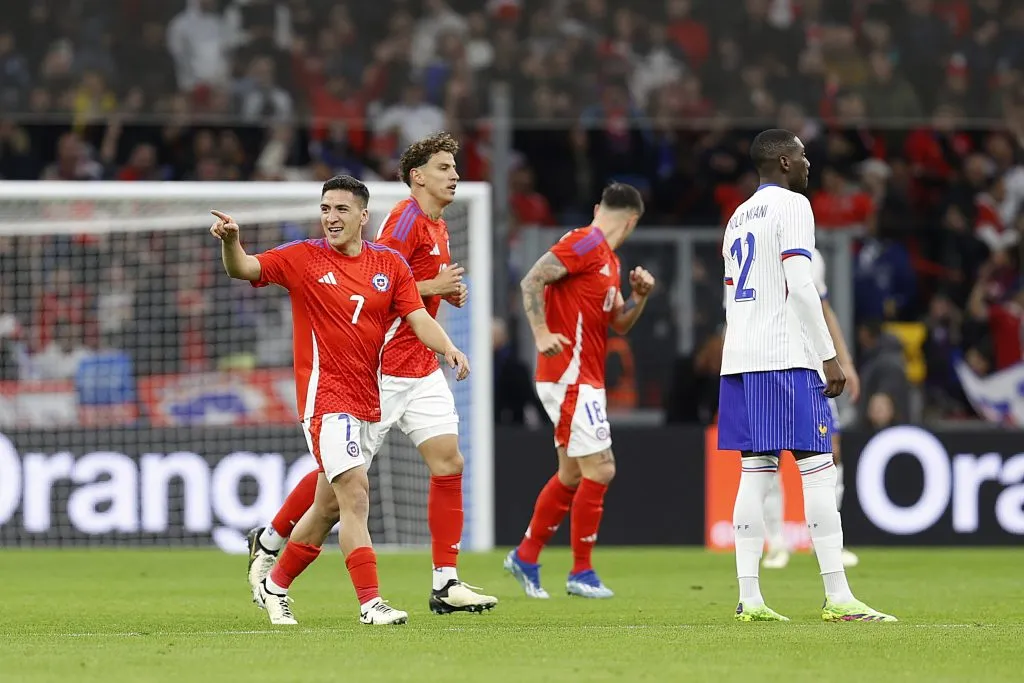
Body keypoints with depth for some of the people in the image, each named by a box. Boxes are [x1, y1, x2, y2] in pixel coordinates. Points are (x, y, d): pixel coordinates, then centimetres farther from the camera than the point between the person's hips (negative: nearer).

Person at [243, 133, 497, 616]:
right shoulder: (406, 219, -14)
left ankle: (445, 584, -4)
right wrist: (433, 286, -17)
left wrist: (448, 292, 10)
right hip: (384, 370, -8)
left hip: (422, 369, 8)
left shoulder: (437, 226, 15)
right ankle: (269, 541, 21)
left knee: (448, 461, -4)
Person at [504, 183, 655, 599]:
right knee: (599, 469, -9)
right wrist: (542, 334, -25)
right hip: (570, 377, -10)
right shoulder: (585, 244, -11)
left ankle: (525, 558, 25)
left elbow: (620, 324, 21)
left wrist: (639, 296, 4)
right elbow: (532, 281, -19)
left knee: (572, 475, 15)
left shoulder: (608, 259, 17)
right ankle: (581, 574, -3)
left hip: (581, 380, 10)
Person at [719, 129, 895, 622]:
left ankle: (749, 599, -1)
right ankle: (838, 598, -10)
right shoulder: (791, 206, -5)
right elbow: (799, 286, -14)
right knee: (817, 469, -7)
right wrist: (829, 357, -12)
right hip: (786, 358, -8)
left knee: (755, 471, 5)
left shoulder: (738, 218, 21)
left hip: (740, 359, 8)